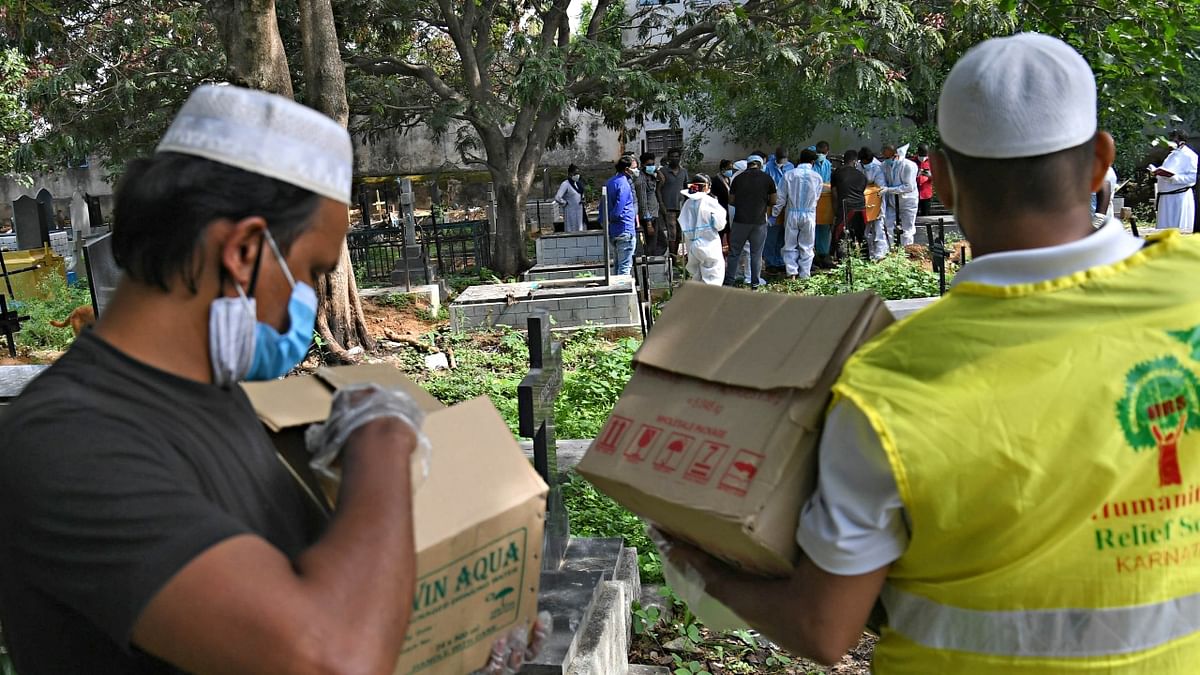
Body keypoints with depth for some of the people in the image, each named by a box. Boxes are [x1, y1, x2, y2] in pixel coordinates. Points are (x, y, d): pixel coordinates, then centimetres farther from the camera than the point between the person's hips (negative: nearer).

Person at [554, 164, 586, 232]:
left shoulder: (578, 184, 9)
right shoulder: (565, 184, -15)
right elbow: (557, 198, -24)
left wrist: (582, 199, 14)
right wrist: (565, 203, -11)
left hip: (579, 211, 8)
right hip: (571, 213, -8)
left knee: (580, 232, 11)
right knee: (571, 232, -4)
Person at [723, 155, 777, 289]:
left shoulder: (739, 178, 2)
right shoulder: (767, 178, 0)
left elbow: (731, 201, 6)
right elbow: (773, 201, 4)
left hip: (740, 221, 0)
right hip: (759, 222, 0)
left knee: (734, 253, 8)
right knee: (756, 254, 8)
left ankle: (728, 282, 9)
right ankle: (755, 284, 12)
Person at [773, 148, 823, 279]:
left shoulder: (789, 175, -7)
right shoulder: (817, 177, -6)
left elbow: (782, 198, -4)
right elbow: (817, 197, 4)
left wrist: (775, 214, 6)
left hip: (792, 214, 0)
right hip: (809, 214, 0)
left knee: (790, 245, 10)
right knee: (806, 246, 10)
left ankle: (791, 272, 2)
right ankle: (804, 274, 12)